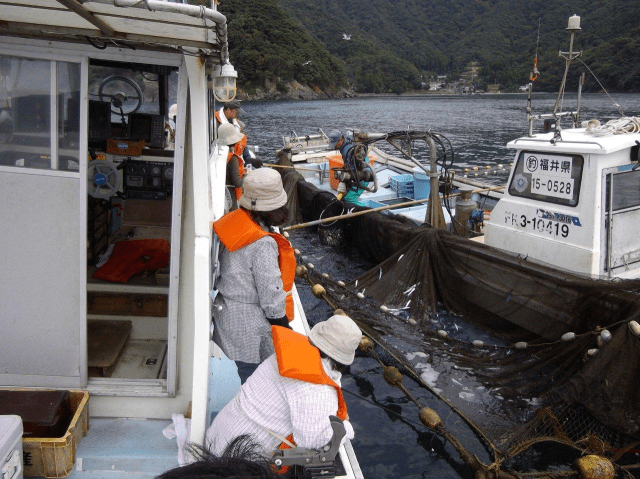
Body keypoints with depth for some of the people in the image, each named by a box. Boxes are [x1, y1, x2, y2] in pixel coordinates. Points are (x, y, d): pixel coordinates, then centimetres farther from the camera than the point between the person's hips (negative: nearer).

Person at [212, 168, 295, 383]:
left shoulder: (234, 223, -1)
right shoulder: (263, 245, -26)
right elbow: (271, 296, -21)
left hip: (228, 315, 8)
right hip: (252, 329, -8)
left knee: (248, 381, 24)